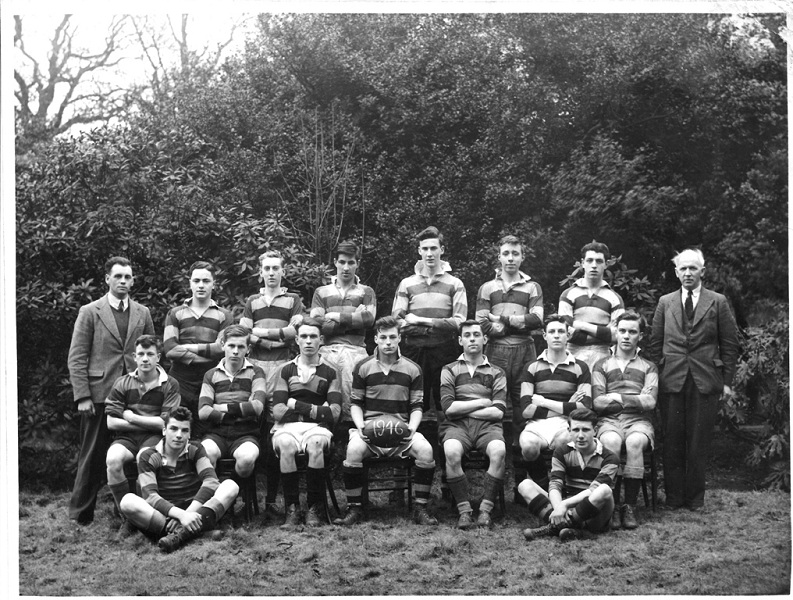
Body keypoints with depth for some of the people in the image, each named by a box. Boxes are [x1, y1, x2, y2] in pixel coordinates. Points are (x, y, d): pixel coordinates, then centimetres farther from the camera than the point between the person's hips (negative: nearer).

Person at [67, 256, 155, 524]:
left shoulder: (143, 313, 12)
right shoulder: (90, 312, 3)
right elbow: (76, 358, -1)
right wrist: (82, 397, -8)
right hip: (99, 395, -3)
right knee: (92, 457, 1)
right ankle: (80, 514, 13)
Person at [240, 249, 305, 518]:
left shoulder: (293, 299, 16)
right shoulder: (252, 301, 23)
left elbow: (297, 329, 1)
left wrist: (262, 332, 0)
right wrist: (278, 337, -2)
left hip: (282, 364, -2)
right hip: (255, 363, 2)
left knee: (277, 425, -10)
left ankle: (271, 498, -8)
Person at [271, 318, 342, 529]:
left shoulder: (330, 373, 12)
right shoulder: (286, 370, 14)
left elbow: (334, 414, -1)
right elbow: (278, 411, 3)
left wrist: (297, 405, -3)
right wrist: (317, 409, -1)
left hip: (317, 427, 0)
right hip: (288, 426, 1)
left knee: (316, 443, -35)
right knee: (285, 445, -34)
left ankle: (315, 508, -20)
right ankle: (292, 509, -22)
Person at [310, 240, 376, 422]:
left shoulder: (366, 292, 18)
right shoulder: (321, 292, 19)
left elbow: (369, 319, -2)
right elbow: (317, 325, 2)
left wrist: (336, 316, 2)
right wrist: (354, 319, 0)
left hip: (355, 350, 0)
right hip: (327, 350, 1)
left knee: (352, 405, -13)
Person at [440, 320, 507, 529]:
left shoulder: (496, 373, 16)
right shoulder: (450, 370, 15)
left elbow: (498, 411, 2)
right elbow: (448, 407, 0)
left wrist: (462, 408, -1)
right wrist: (482, 403, 1)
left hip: (487, 425, 1)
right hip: (457, 425, 0)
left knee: (499, 451, -34)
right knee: (452, 451, -35)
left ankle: (486, 510, -23)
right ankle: (464, 510, -24)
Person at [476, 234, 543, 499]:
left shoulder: (532, 288, 16)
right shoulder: (487, 288, 15)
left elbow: (537, 320, 0)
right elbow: (483, 325, 2)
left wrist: (502, 320, -3)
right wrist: (519, 323, -2)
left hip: (525, 352, 0)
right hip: (496, 352, 0)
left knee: (524, 411, -4)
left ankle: (522, 482, -1)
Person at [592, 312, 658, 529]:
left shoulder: (648, 367, 19)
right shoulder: (602, 365, 17)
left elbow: (649, 401, 1)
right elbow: (598, 402, 2)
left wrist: (618, 398, -3)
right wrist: (635, 401, 0)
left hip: (639, 421, 0)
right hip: (609, 421, 0)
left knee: (635, 442, -36)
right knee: (611, 441, -36)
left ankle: (630, 506, -29)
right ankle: (613, 506, -29)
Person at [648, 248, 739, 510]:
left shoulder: (718, 302, 5)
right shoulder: (665, 302, 11)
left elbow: (729, 344, 5)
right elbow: (655, 343, 12)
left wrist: (727, 380, 0)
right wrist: (658, 374, 5)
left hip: (705, 381, -1)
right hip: (672, 380, 2)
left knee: (699, 441, 3)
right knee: (673, 441, 4)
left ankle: (695, 497, 13)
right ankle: (673, 496, 13)